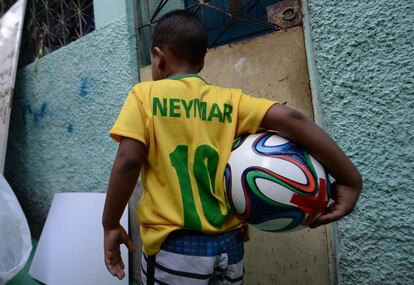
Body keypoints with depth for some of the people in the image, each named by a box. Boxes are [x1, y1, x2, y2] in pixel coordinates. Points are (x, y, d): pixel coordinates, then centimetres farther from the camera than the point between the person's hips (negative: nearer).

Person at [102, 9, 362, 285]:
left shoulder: (145, 94, -3)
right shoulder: (231, 99, 2)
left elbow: (128, 162, -12)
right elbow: (290, 118, -9)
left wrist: (110, 225, 0)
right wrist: (350, 179, -6)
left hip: (175, 245, -3)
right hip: (229, 243, 4)